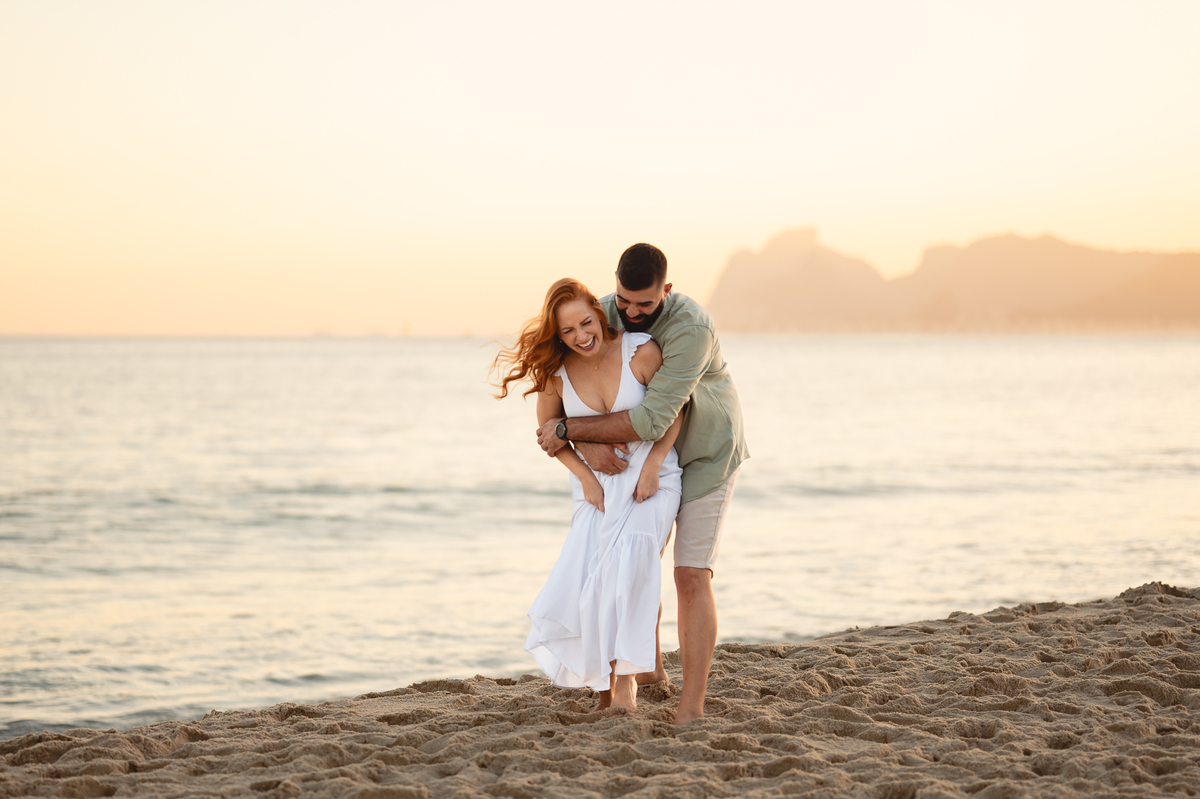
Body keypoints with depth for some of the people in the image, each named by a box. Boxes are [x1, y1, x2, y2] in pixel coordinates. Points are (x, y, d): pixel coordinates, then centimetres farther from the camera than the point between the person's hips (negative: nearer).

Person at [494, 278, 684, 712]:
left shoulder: (641, 352, -18)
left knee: (629, 559, -26)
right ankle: (604, 676, 14)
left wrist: (652, 466, -14)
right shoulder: (556, 370, -10)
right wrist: (584, 476, -5)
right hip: (599, 486, 3)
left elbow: (676, 410, -4)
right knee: (586, 585, -8)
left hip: (652, 479, -3)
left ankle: (624, 674, -21)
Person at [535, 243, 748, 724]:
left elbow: (652, 421, -42)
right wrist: (586, 444, -35)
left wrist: (566, 431, -34)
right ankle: (649, 667, 31)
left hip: (708, 455, -6)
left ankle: (692, 704, -10)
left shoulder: (691, 329, -36)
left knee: (691, 576, -12)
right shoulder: (603, 315, -15)